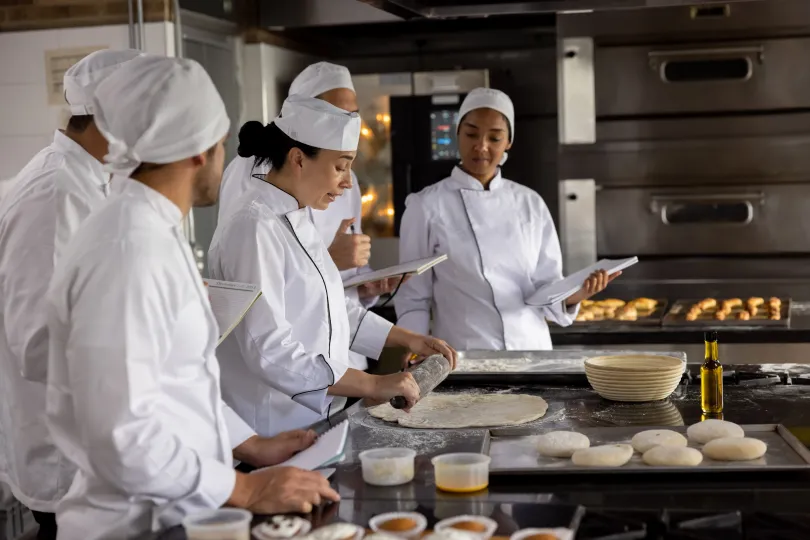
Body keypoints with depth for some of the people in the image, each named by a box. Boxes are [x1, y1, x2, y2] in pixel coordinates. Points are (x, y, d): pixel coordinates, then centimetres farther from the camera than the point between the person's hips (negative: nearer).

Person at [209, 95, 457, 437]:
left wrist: (407, 339, 17)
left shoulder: (295, 220, 9)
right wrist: (372, 385, -27)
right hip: (269, 433, -9)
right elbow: (267, 348, -27)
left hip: (307, 419, 9)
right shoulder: (254, 228, -20)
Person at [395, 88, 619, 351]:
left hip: (532, 351, 3)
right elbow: (413, 299, -4)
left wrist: (573, 295, -14)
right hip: (463, 358, -3)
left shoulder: (531, 204, 4)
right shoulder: (425, 206, -5)